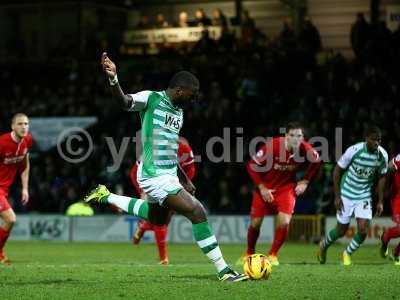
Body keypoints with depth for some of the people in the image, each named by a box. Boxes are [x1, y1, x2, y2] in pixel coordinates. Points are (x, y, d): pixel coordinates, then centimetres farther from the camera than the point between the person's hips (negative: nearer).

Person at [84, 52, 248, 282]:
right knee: (197, 212, -16)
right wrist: (113, 78, -48)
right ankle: (223, 271, -9)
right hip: (155, 176, -10)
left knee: (158, 218, 30)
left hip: (169, 176, 10)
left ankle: (106, 197, 41)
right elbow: (124, 100, -28)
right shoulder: (151, 98, -11)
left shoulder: (179, 112, 13)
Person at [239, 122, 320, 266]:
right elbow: (252, 166, -16)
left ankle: (272, 255, 8)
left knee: (284, 222, -15)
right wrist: (262, 188, -16)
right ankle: (249, 253, 32)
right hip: (265, 188, -1)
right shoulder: (272, 146, -28)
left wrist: (305, 182, -1)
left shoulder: (306, 150, -19)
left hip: (287, 188, 1)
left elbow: (316, 162, 6)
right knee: (255, 223, 5)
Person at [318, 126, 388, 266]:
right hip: (347, 195, -3)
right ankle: (324, 245, 38)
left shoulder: (383, 155, -10)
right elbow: (337, 170, -10)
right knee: (341, 230, 5)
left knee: (363, 230, -10)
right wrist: (337, 196, -12)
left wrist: (380, 201, 4)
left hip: (364, 196, 3)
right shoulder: (354, 150, -22)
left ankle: (347, 254, 17)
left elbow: (381, 177, 5)